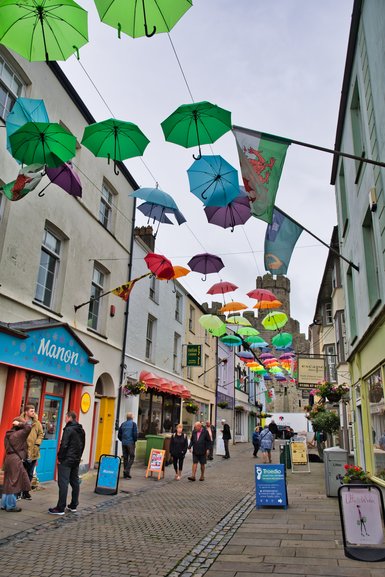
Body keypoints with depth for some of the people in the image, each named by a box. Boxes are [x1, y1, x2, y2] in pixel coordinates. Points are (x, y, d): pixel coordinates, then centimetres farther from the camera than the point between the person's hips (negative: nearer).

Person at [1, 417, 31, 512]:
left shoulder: (9, 434, 10)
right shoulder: (18, 434, -15)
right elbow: (28, 427, -23)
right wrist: (20, 424, -12)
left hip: (8, 458, 8)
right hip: (15, 459, -8)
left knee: (8, 482, 16)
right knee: (14, 483, 1)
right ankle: (11, 506, 8)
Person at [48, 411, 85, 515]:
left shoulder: (68, 429, -14)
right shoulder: (81, 430, 11)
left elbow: (64, 445, -18)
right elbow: (82, 445, 15)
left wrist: (59, 457, -8)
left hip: (66, 460, -8)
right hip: (76, 460, 8)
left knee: (63, 483, -4)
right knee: (75, 482, 13)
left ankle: (60, 508, -2)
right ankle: (73, 506, 21)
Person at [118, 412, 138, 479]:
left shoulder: (123, 424, 8)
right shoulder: (133, 424, -7)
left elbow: (119, 434, 9)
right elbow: (135, 434, -14)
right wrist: (135, 440, 3)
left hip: (124, 443, 5)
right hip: (131, 443, -5)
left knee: (125, 458, 10)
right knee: (131, 457, 3)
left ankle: (125, 474, 12)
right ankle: (127, 470, -12)